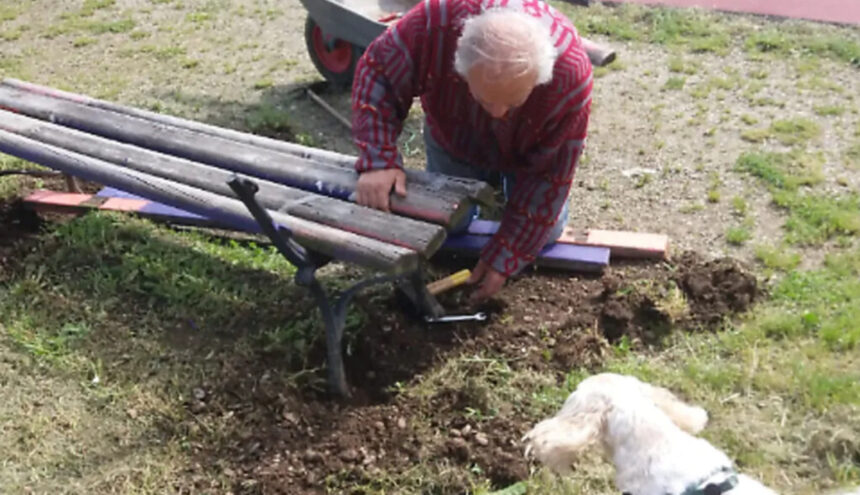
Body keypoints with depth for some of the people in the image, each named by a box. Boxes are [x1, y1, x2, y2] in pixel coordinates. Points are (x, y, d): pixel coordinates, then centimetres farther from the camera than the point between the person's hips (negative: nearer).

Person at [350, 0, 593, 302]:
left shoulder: (571, 77, -42)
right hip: (455, 139, 1)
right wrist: (378, 161, -43)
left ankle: (502, 182, 30)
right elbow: (377, 74, -28)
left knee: (543, 231, 0)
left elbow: (550, 175, -30)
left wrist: (504, 257, -28)